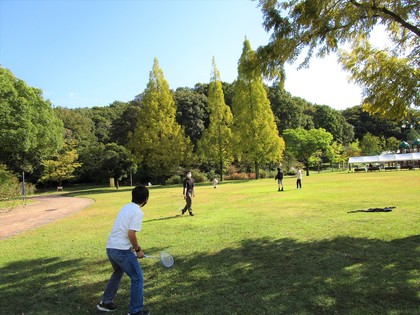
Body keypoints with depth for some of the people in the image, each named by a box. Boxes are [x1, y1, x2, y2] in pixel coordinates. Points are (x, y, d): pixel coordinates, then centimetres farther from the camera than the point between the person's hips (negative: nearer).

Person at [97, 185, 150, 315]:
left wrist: (134, 246, 21)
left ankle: (105, 302, 41)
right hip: (122, 250, -9)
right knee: (137, 278, 5)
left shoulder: (126, 207, 12)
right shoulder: (138, 212, -14)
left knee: (118, 273, 31)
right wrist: (138, 250, -7)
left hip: (110, 247, 9)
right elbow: (131, 234, -22)